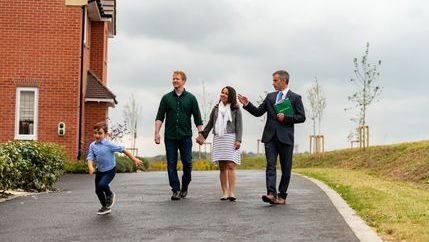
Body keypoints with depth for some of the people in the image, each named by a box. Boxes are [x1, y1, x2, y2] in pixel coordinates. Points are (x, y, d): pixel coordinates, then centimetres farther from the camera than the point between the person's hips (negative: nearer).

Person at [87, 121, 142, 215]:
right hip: (99, 171, 5)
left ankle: (110, 195, 8)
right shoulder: (92, 145, -4)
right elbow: (90, 158, -10)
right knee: (98, 190, 9)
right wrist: (90, 167, -32)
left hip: (110, 170, -5)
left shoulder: (109, 145, -17)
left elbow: (123, 150, -13)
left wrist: (134, 159, -12)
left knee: (102, 185, -26)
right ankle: (105, 207, 32)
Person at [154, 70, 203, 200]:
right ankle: (175, 190, 4)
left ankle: (184, 187, 20)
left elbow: (197, 118, 5)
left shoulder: (191, 98, 6)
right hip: (170, 137, 1)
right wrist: (157, 133, -6)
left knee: (187, 163, -1)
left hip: (185, 136, -1)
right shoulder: (166, 98, 8)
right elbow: (160, 117, 5)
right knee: (171, 164, -1)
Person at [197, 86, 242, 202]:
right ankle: (225, 193, 2)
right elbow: (210, 124, 22)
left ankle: (232, 193, -15)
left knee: (230, 166, -13)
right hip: (218, 139, 4)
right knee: (222, 167, 1)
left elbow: (239, 126, -1)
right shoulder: (216, 108, 15)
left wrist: (238, 140, -11)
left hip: (231, 138, -4)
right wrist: (202, 135, 18)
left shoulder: (235, 109, 4)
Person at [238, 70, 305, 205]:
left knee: (286, 168, 4)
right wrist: (247, 104, 2)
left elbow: (301, 117, -1)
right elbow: (258, 112, 15)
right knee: (270, 166, -9)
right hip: (270, 137, 3)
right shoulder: (270, 97, 15)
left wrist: (286, 118, -12)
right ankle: (271, 194, -17)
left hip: (285, 138, -3)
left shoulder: (295, 98, 3)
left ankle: (282, 196, 13)